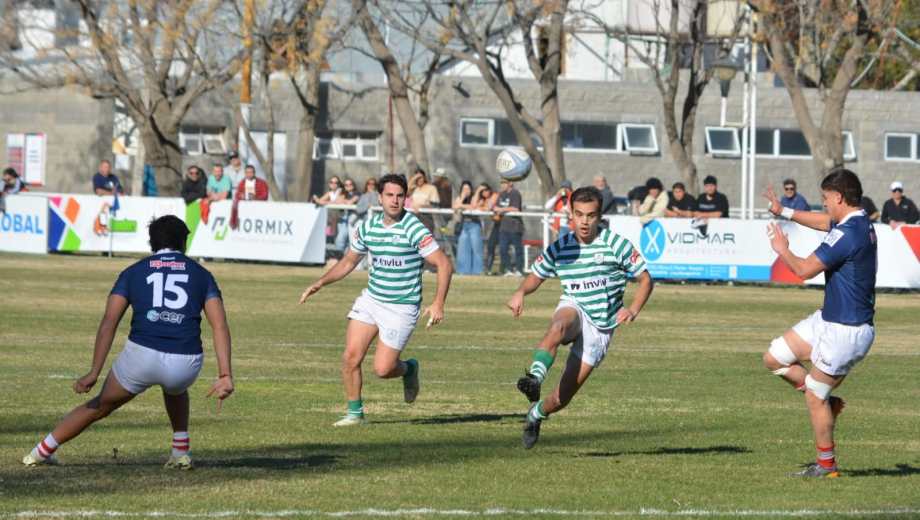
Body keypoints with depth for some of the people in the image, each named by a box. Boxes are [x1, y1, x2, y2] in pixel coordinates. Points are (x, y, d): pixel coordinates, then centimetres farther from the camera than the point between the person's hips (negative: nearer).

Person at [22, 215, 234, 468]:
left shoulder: (132, 272, 15)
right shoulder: (202, 275, 16)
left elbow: (109, 322, 3)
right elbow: (220, 326, 2)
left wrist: (94, 372, -3)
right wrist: (225, 376, -5)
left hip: (142, 354, -1)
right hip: (186, 365, 1)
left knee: (101, 406, 24)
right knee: (175, 388, 40)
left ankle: (42, 452, 32)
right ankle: (181, 452, 35)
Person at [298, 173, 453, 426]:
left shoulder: (413, 228, -16)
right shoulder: (368, 227, 3)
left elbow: (444, 264, -16)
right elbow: (348, 262, 18)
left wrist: (438, 303, -26)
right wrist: (320, 283, 7)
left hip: (401, 308, -5)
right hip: (370, 299, 5)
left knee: (382, 369, -7)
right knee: (351, 357, -6)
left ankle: (409, 368, 27)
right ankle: (355, 412, 10)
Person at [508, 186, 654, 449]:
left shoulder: (616, 244, -5)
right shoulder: (560, 247, 2)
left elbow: (645, 279, 3)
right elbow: (536, 276, 16)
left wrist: (632, 310, -14)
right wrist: (521, 292, -8)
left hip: (601, 326, -1)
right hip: (574, 309, 1)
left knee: (562, 397, -5)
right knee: (557, 328, -41)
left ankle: (537, 414, 25)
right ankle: (535, 378, -57)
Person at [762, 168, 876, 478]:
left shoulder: (848, 234, -25)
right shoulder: (860, 225, 6)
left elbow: (805, 269, -22)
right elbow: (824, 221, 29)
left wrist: (783, 250, -3)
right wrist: (784, 212, 35)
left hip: (845, 331, -10)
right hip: (829, 320, 10)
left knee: (815, 396, 2)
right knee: (774, 358, 12)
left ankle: (826, 464, 14)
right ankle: (828, 402, 21)